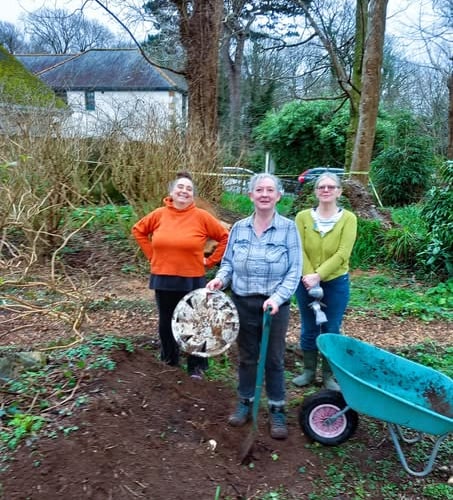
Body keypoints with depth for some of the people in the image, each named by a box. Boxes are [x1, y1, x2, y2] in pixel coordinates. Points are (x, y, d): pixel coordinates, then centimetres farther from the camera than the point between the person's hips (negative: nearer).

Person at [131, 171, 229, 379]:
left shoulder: (201, 216, -9)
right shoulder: (159, 214, -1)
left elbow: (226, 237, -3)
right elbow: (138, 230, 14)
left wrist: (210, 261, -4)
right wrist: (152, 255, 8)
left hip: (192, 281, -3)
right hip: (163, 280, 3)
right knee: (166, 322, 17)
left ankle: (196, 366, 23)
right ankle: (168, 360, 37)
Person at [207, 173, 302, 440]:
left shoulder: (288, 228, -8)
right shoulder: (239, 228, 2)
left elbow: (294, 271, -11)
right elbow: (229, 262, 9)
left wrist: (277, 298, -23)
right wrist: (221, 278, -12)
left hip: (275, 305, -2)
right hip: (243, 303, 3)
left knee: (274, 359, 10)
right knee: (247, 357, 15)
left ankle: (277, 411, 25)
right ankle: (245, 403, 33)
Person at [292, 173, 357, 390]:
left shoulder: (348, 218, -7)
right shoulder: (303, 217, -4)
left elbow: (342, 254, -14)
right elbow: (299, 250, -8)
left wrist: (318, 275, -20)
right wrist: (309, 276, -19)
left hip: (336, 283, -1)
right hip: (306, 282, 1)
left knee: (331, 330, 9)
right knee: (309, 329, 13)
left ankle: (328, 375, 26)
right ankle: (309, 370, 30)